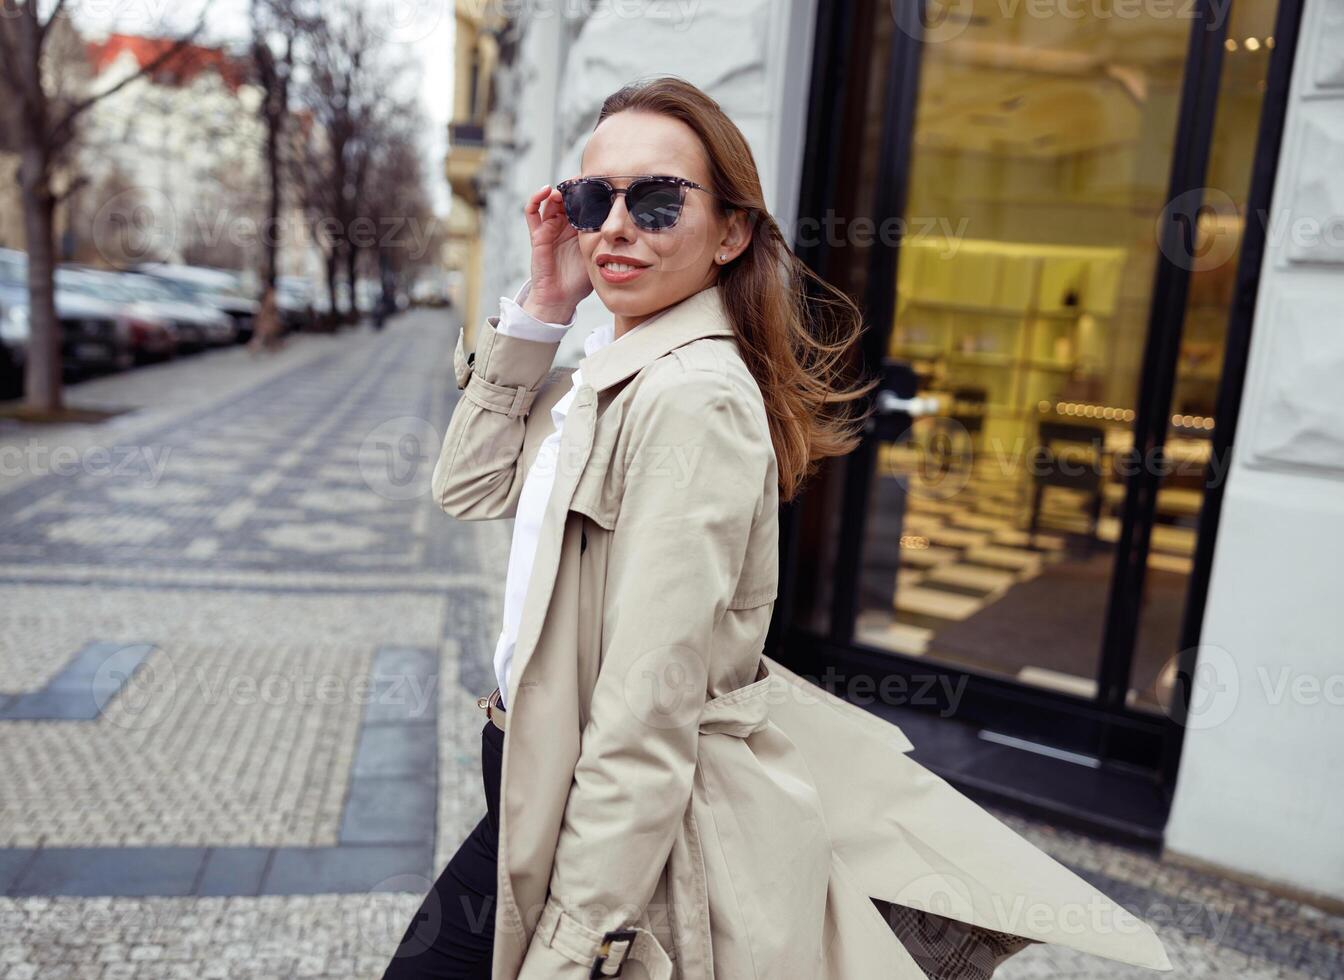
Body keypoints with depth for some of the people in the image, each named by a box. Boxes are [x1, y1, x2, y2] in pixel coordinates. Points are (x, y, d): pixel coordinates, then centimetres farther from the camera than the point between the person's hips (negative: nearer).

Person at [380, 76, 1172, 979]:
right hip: (541, 771, 9)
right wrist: (542, 307, 0)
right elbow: (468, 487, 8)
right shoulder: (609, 369, 5)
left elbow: (647, 718, -26)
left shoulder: (692, 397, -25)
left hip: (635, 828, -8)